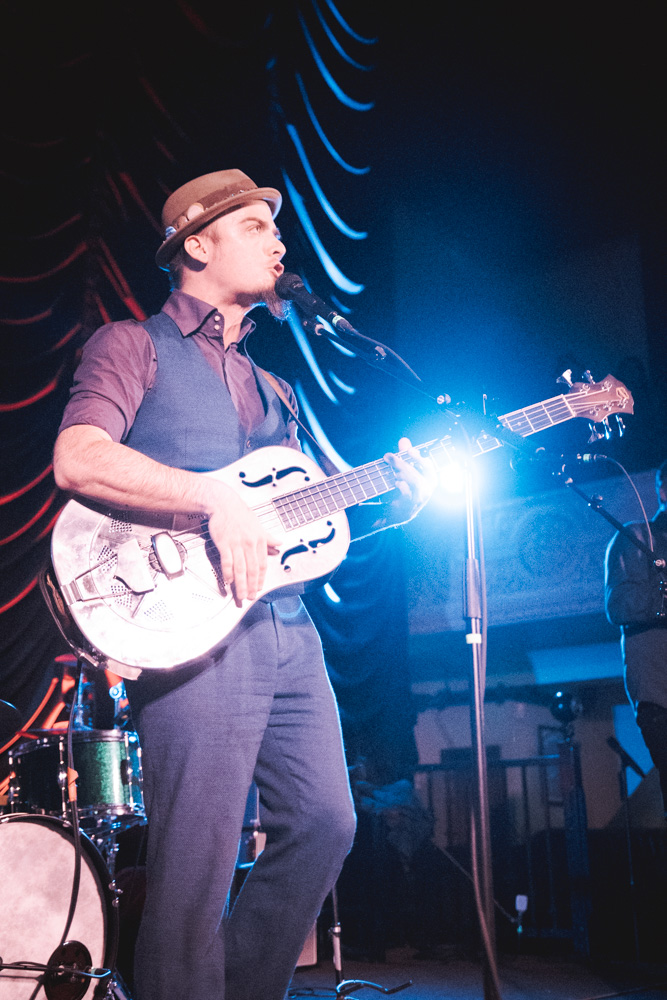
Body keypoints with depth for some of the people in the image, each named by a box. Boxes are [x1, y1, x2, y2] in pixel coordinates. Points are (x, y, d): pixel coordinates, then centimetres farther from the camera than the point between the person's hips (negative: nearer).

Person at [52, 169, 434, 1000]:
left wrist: (392, 506, 5)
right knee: (197, 869, -10)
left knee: (324, 824, 8)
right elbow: (77, 461, -14)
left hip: (288, 628, 8)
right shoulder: (135, 346, 4)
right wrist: (216, 500, -21)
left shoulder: (269, 388, 26)